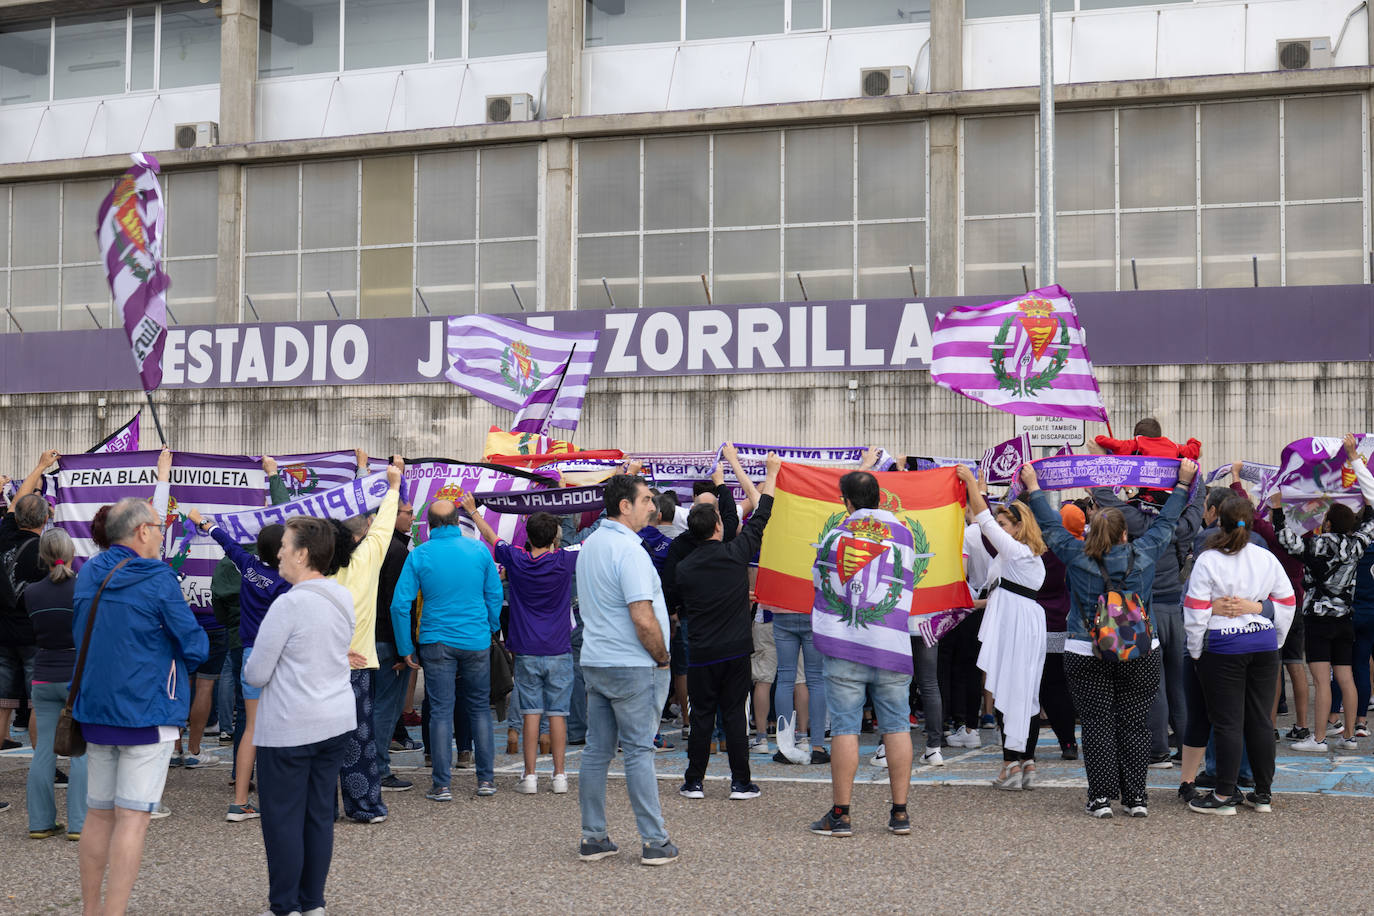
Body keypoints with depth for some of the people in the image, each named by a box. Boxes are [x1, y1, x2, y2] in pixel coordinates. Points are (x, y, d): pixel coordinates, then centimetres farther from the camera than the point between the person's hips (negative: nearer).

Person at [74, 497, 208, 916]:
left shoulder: (88, 574, 5)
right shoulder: (158, 579, -14)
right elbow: (194, 645, -11)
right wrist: (186, 659, 10)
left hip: (95, 709, 7)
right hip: (147, 710, -6)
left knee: (98, 814, 14)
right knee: (133, 817, -4)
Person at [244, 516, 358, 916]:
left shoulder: (289, 604, -17)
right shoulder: (344, 599, 6)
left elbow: (255, 674, -13)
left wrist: (250, 665, 7)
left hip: (289, 729, -7)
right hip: (337, 721, 7)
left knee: (283, 818, 2)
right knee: (320, 814, 12)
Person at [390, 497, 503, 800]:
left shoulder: (419, 555, -5)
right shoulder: (479, 550, -1)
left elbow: (400, 605, -7)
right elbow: (495, 595, 4)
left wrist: (405, 648, 0)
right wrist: (492, 631, 19)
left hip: (437, 643, -1)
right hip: (477, 642, 1)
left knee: (441, 712, 3)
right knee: (480, 709, 12)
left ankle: (442, 784, 3)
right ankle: (486, 779, 14)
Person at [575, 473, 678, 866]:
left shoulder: (589, 545, 12)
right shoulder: (628, 549, -17)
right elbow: (643, 617, -23)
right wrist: (662, 657, -8)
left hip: (594, 663, 8)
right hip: (632, 666, -8)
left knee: (596, 751, 9)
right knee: (639, 751, -3)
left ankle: (593, 838, 14)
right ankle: (655, 843, 2)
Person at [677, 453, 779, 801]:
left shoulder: (684, 568, -1)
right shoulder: (736, 553, -6)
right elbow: (760, 515, 6)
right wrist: (772, 472, 18)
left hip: (701, 653, 1)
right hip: (736, 649, -1)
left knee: (701, 716, 6)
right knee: (735, 714, 4)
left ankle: (694, 782, 9)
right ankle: (740, 782, 6)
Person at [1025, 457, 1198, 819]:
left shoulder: (1077, 556, -5)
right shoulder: (1142, 555, -2)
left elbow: (1051, 525, 6)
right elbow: (1165, 522, 11)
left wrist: (1033, 487, 17)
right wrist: (1183, 483, 22)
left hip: (1086, 654, -1)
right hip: (1139, 653, 1)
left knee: (1097, 723, 3)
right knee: (1134, 724, 6)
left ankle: (1102, 796, 1)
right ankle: (1136, 796, 7)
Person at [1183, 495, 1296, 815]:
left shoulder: (1208, 561, -10)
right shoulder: (1267, 558, 4)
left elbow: (1195, 612, -10)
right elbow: (1287, 603, 11)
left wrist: (1196, 652, 0)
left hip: (1222, 649, -4)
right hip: (1264, 646, 4)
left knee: (1227, 722, -1)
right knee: (1261, 719, 10)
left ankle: (1224, 795, 3)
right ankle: (1263, 793, 16)